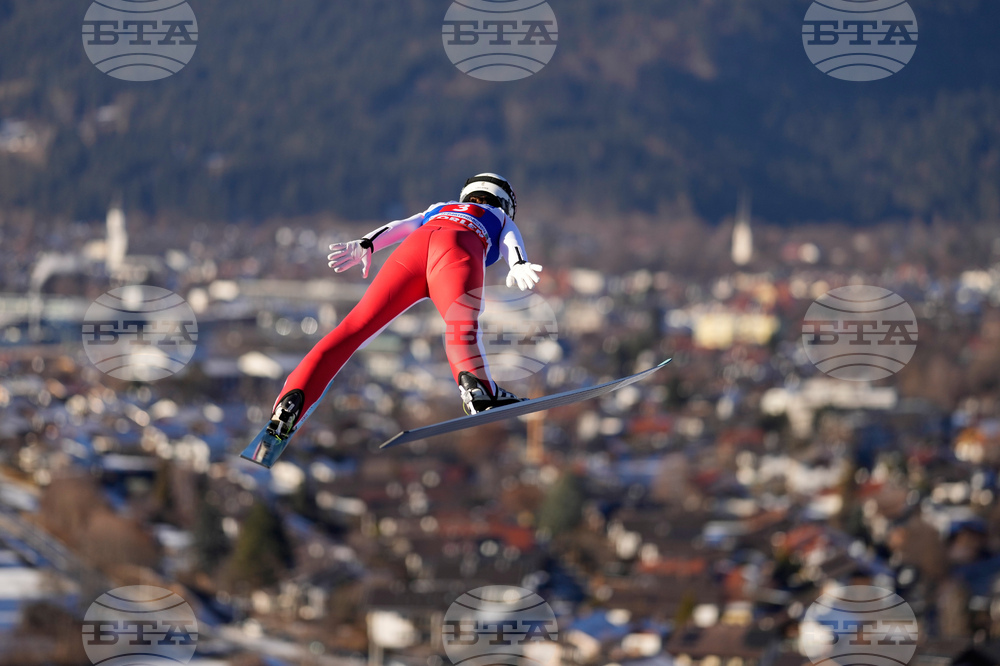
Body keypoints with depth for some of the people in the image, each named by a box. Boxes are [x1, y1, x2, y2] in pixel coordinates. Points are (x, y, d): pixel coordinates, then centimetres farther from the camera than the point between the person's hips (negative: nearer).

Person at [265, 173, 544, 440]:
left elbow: (400, 227, 27)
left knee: (354, 328, -2)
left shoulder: (436, 211, 47)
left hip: (412, 247, 3)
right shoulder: (502, 220, 39)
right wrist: (518, 266, -5)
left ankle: (294, 397, -19)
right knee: (462, 324, -29)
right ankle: (473, 381, -60)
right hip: (457, 252, -3)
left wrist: (364, 246, 12)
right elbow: (511, 241, 15)